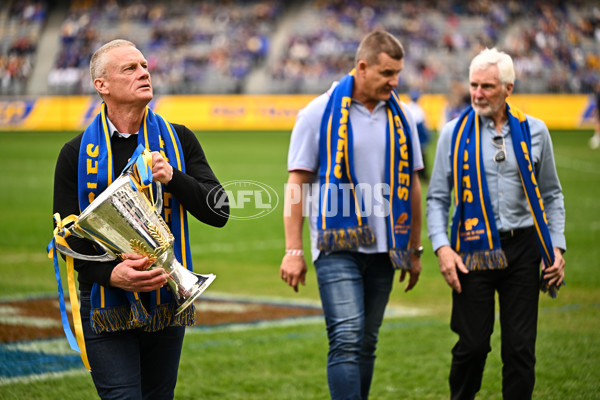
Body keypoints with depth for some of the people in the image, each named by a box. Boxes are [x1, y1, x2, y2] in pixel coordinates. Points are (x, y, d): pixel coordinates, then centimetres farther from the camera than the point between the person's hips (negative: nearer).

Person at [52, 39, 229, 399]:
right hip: (105, 304, -2)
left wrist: (173, 178, -17)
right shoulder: (77, 154, 1)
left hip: (167, 301, 3)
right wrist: (109, 274, -20)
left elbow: (219, 213, 0)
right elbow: (67, 235, -1)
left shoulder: (179, 141, 6)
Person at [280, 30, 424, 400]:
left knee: (367, 343, 9)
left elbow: (412, 185, 17)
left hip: (384, 246, 5)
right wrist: (293, 250, -7)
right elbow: (297, 183, -2)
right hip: (338, 245, -4)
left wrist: (415, 250, 17)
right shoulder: (319, 113, -3)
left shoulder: (401, 117, 10)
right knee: (347, 338, -14)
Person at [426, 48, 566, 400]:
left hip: (523, 249, 1)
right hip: (474, 250, -1)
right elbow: (437, 197, 5)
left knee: (521, 347, 1)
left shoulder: (534, 131, 6)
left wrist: (557, 248, 4)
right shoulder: (455, 133, 2)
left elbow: (551, 195, 13)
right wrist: (442, 247, -8)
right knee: (473, 345, -2)